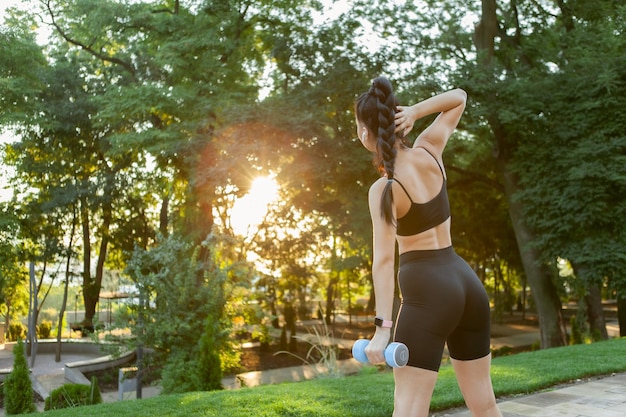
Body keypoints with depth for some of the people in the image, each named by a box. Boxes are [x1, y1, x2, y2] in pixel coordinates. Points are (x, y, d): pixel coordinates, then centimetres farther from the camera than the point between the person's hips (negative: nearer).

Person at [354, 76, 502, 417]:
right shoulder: (429, 153, 2)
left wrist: (382, 328, -24)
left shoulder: (383, 189, -13)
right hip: (466, 281, 7)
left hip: (426, 289, -7)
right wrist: (415, 111, -2)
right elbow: (458, 98, 17)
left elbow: (384, 259, -22)